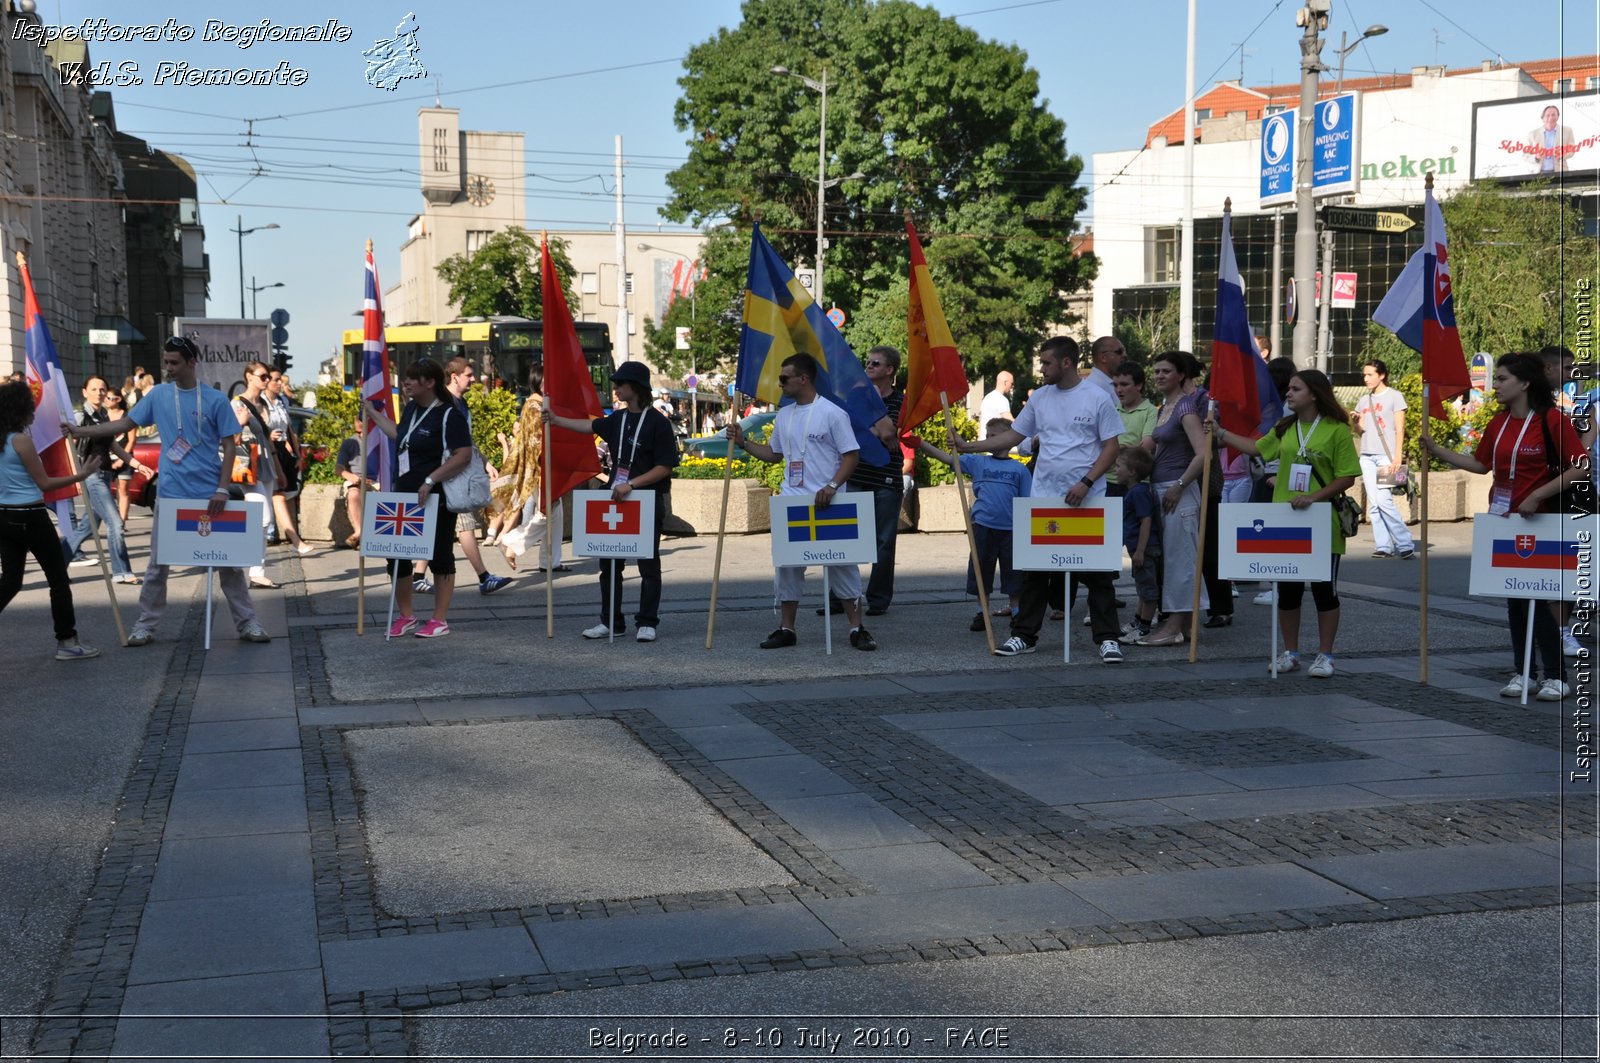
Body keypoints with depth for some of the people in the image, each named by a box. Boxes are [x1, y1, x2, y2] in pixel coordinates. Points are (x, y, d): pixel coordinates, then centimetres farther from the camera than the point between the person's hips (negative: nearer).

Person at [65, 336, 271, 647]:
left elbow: (229, 445, -2)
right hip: (170, 493, 2)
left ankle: (247, 623, 12)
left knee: (228, 561, 4)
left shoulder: (215, 400, -3)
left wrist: (222, 489, -10)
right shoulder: (158, 395, 4)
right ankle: (145, 626, 16)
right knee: (158, 564, 7)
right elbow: (126, 423, 10)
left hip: (210, 495, -2)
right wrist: (81, 431, 1)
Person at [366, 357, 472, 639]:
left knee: (440, 556, 3)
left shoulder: (449, 415, -15)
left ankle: (440, 620, 11)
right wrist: (375, 414, 26)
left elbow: (463, 455, -21)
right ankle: (405, 616, 23)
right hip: (404, 495, 8)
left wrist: (430, 481, -27)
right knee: (396, 554, 9)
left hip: (436, 498, -8)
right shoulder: (411, 408, 10)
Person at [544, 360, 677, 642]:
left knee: (648, 565, 2)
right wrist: (556, 420, 25)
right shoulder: (619, 418, 8)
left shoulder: (657, 422, -12)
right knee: (610, 563, 10)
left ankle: (647, 623, 10)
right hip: (617, 501, 7)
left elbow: (665, 467, -15)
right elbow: (591, 426, 26)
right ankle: (611, 622, 19)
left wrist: (631, 484, -21)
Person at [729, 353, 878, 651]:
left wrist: (831, 486, -21)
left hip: (826, 504, -6)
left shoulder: (832, 413, -8)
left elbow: (852, 455, -10)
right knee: (786, 564, 7)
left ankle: (857, 628, 6)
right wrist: (743, 442, 9)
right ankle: (786, 628, 16)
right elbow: (773, 453, 22)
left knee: (841, 563, -1)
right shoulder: (783, 415, 12)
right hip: (791, 504, 6)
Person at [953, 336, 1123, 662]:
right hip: (1043, 499, 4)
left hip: (1087, 501, -4)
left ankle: (1107, 638, 8)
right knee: (1034, 570, 7)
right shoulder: (1040, 397, 8)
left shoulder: (1098, 399, -5)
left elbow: (1110, 448, -5)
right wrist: (968, 447, 3)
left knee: (1097, 573, 0)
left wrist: (1086, 483, -17)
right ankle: (1024, 635, 16)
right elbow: (1013, 435, 12)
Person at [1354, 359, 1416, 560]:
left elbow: (1400, 429, -2)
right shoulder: (1364, 400, 17)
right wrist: (1355, 421, -3)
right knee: (1373, 503, 0)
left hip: (1386, 456, -6)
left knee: (1383, 500, -14)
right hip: (1367, 455, 6)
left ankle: (1405, 544, -7)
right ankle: (1383, 545, 3)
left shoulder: (1394, 397, 2)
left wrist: (1397, 457, -11)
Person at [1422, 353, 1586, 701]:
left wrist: (1538, 496, -19)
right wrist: (1437, 451, 8)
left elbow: (1578, 467, -14)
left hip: (1537, 521, -7)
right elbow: (1480, 464, 16)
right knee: (1514, 597, 10)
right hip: (1502, 517, 7)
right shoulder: (1499, 422, 9)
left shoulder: (1552, 420, -12)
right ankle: (1522, 672, 18)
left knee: (1533, 597, -8)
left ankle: (1557, 676, 3)